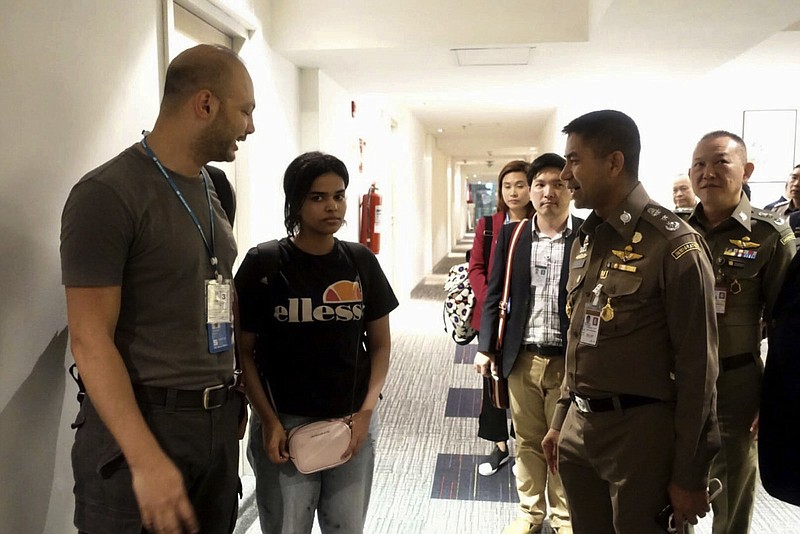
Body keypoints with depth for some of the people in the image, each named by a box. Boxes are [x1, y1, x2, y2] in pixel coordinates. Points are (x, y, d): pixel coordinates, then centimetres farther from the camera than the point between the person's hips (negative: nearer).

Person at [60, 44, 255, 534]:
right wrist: (147, 460, -22)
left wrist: (234, 400, 12)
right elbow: (90, 340, -17)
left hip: (219, 423, 7)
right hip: (139, 425, -7)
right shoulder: (108, 194, -14)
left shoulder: (214, 191, 10)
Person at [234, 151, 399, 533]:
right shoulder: (263, 264, -8)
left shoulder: (361, 261, 0)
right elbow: (243, 351, -3)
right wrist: (268, 421, -10)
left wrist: (367, 411, -5)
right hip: (284, 425, -2)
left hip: (352, 423, 3)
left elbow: (380, 344, 6)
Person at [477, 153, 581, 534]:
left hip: (570, 359, -2)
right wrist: (486, 347, 2)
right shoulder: (511, 235, 3)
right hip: (521, 358, 2)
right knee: (528, 441, 15)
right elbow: (495, 295, 6)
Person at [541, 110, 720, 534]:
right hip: (579, 427, 7)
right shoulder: (584, 240, 8)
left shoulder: (672, 243, -14)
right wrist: (560, 420, 16)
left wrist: (689, 474, -10)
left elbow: (697, 366, -13)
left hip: (639, 431, -6)